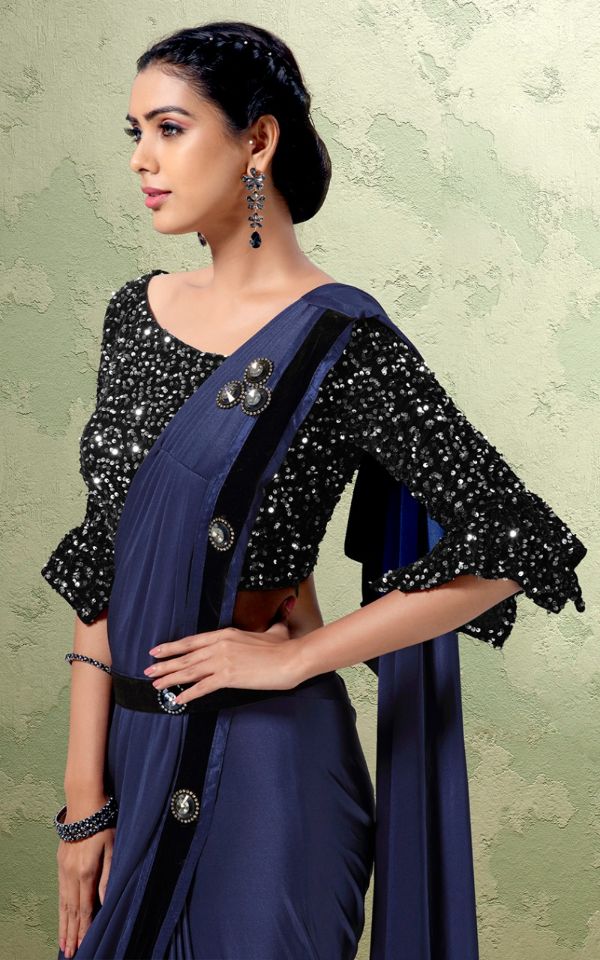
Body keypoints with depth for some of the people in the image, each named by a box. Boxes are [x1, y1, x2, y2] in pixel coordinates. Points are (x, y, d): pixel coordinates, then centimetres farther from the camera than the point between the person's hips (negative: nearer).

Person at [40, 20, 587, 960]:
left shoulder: (341, 342, -15)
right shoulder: (137, 312, 2)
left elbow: (515, 544, -17)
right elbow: (102, 566, 2)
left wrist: (298, 656, -15)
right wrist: (86, 793, -2)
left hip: (260, 764, -6)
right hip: (130, 744, 6)